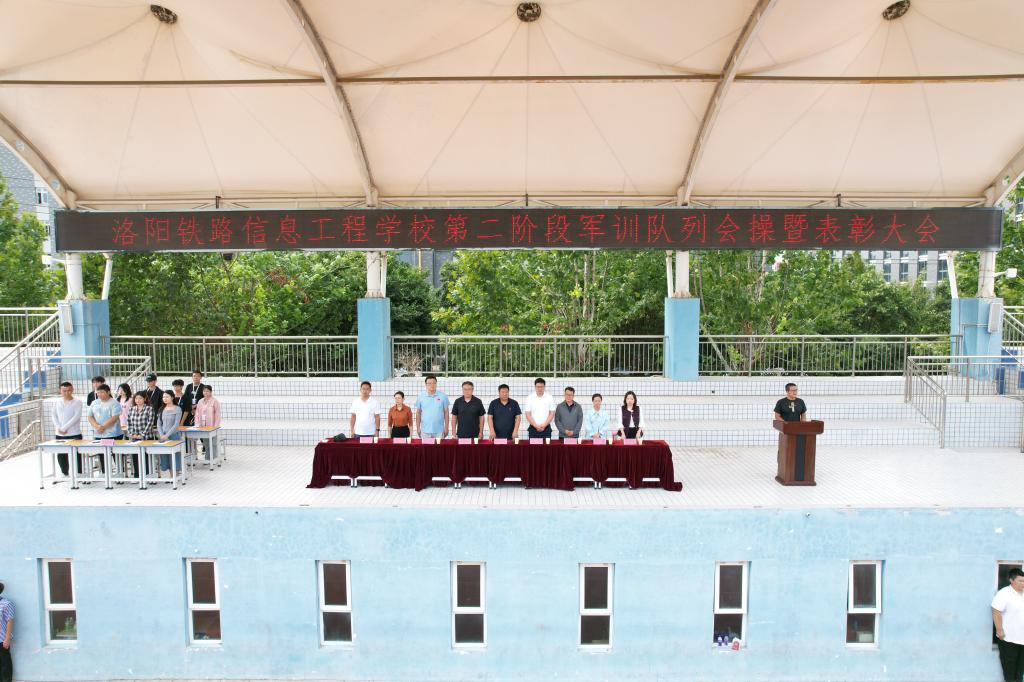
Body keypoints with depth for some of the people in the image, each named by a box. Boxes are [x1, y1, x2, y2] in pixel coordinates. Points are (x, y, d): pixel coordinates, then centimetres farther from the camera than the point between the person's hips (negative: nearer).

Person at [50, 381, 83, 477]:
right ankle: (64, 474, 27)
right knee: (61, 455, 12)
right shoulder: (57, 402, 10)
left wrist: (64, 428, -17)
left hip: (74, 434, -5)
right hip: (59, 434, 5)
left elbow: (76, 417, -13)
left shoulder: (77, 402, -5)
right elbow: (53, 415, 6)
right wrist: (59, 428, -8)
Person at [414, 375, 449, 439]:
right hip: (425, 431, 1)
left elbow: (446, 412, 4)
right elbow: (418, 413, 8)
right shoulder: (421, 396, 4)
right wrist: (418, 428, 5)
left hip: (439, 431, -1)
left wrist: (446, 428, 2)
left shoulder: (443, 396, 0)